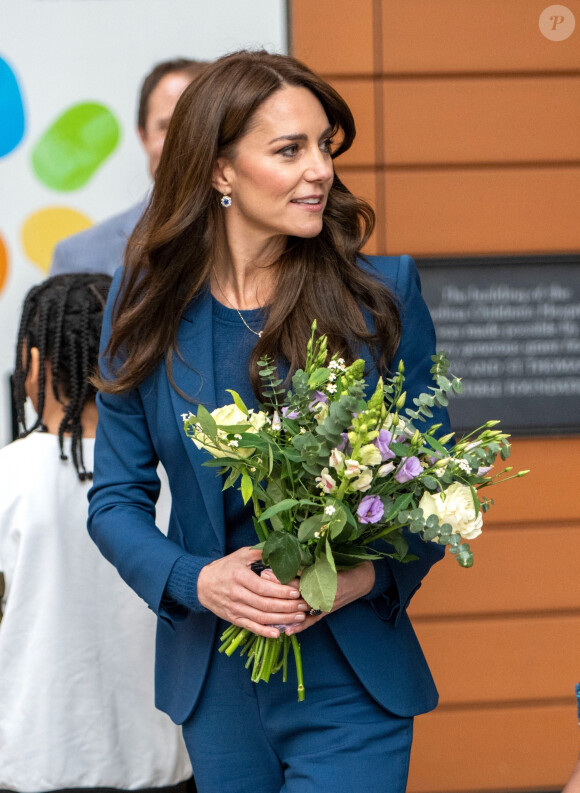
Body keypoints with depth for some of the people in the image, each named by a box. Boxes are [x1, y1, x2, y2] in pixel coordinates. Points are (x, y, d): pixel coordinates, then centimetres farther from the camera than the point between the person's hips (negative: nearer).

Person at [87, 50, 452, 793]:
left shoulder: (384, 293, -4)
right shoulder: (148, 302, 0)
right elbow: (115, 499, 4)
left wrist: (369, 575, -17)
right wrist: (198, 580, -14)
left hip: (351, 683, -2)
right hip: (214, 686, 2)